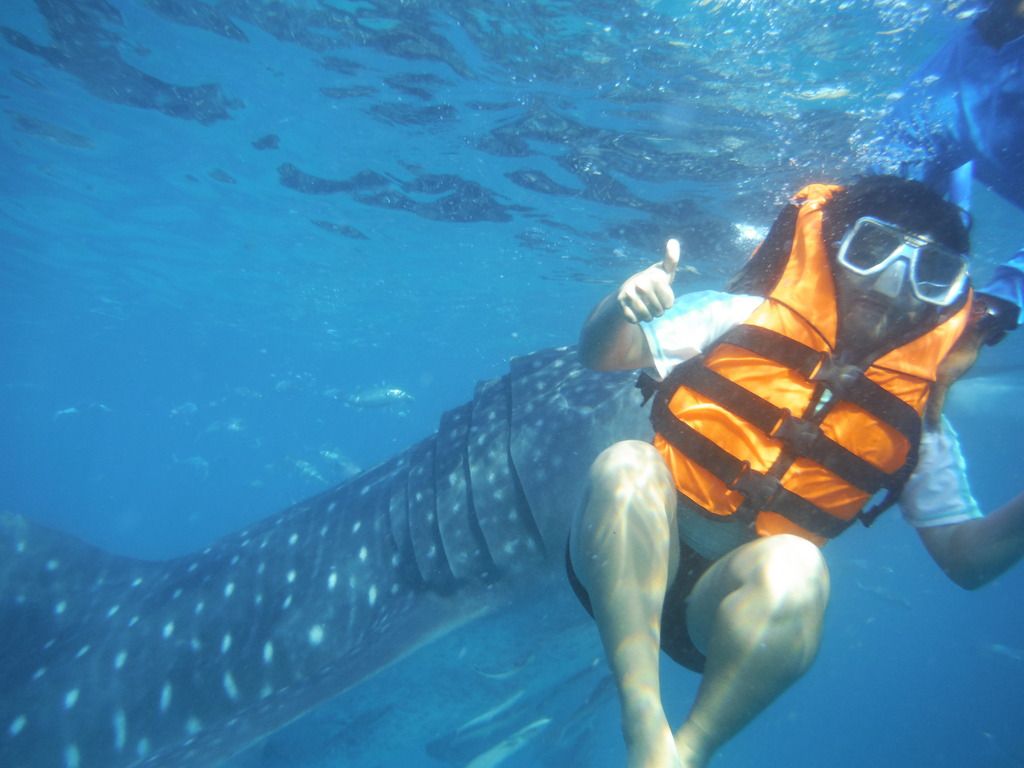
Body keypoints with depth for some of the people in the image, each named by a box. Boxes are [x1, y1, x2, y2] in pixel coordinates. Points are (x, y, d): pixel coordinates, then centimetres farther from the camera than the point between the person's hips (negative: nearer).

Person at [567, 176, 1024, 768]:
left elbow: (967, 557, 6)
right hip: (627, 568, 0)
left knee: (795, 565, -33)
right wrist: (623, 305, -24)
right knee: (627, 463, -31)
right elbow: (601, 356, -1)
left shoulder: (919, 422, 6)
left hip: (741, 601, 1)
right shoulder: (739, 319, 0)